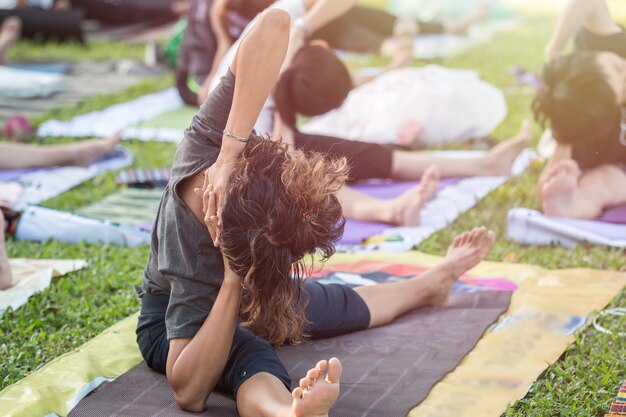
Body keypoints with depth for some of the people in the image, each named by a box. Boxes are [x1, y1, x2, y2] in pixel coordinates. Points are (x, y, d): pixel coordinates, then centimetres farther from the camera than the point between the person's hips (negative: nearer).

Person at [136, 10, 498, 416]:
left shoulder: (207, 137, -37)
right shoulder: (195, 265, -47)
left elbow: (274, 24, -47)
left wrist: (229, 151, -53)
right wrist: (233, 279, -50)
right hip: (176, 328, -7)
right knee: (253, 358, -40)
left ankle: (432, 283, 49)